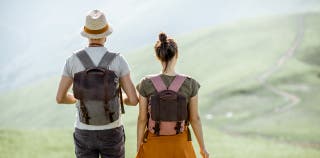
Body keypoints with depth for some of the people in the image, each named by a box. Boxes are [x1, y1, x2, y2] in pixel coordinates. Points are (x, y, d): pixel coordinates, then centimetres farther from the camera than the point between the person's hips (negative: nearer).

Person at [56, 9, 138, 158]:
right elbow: (134, 100, -11)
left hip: (85, 133, 1)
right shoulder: (118, 60, -13)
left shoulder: (73, 60, -10)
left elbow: (60, 98, -1)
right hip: (110, 133, -1)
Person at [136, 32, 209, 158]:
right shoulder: (190, 84, -18)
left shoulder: (146, 84, -19)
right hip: (179, 143, 0)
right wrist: (202, 147, 6)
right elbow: (195, 118, -9)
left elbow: (142, 119, -10)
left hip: (155, 144, 0)